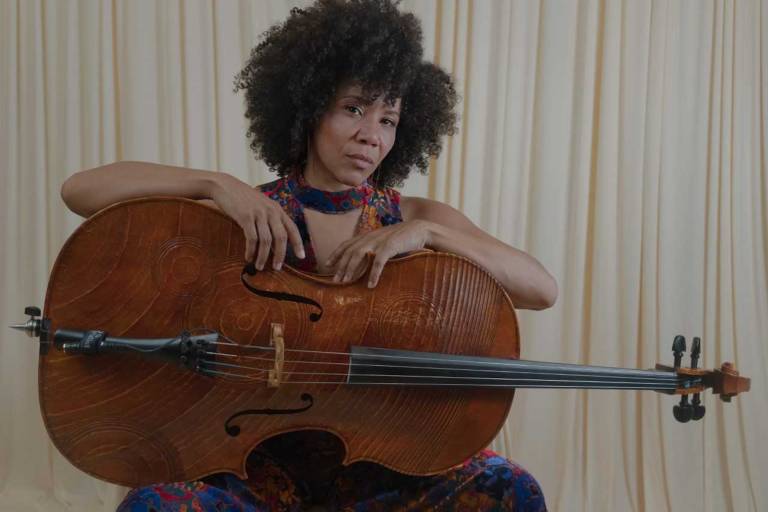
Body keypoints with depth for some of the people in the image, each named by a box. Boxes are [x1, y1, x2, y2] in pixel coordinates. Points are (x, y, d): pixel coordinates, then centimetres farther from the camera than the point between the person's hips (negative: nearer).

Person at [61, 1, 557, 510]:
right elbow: (80, 189, -11)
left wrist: (425, 233, -22)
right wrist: (216, 183, -23)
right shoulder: (244, 217, -4)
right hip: (261, 460, -1)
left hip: (375, 463, 1)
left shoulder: (418, 218, 2)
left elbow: (542, 290, -10)